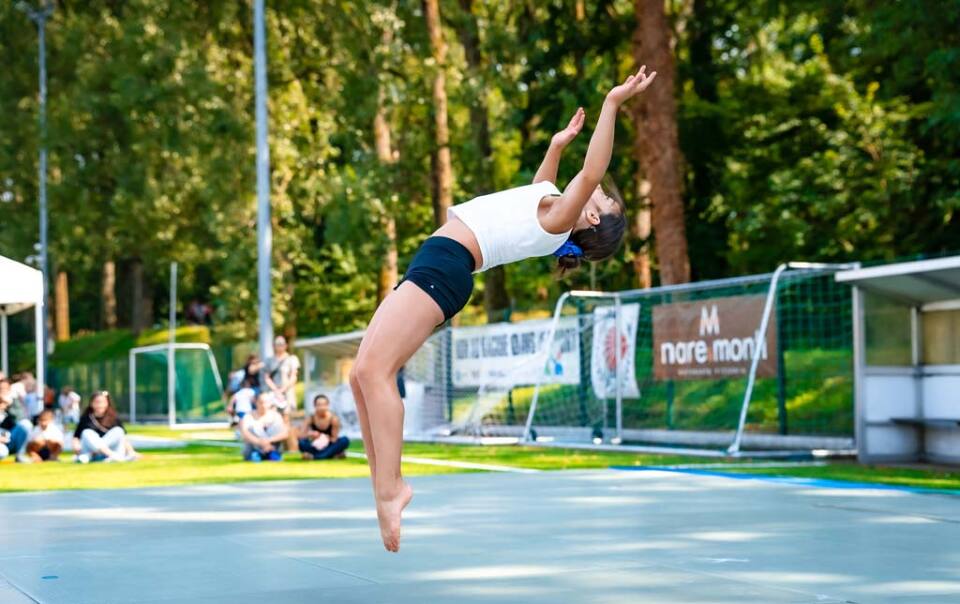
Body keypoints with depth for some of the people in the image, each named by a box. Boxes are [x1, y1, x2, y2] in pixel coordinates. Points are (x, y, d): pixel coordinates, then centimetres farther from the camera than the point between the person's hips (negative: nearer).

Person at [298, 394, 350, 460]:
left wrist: (327, 439, -28)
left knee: (345, 440, -30)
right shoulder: (311, 418, -9)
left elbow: (334, 439, -9)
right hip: (316, 447, 0)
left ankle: (315, 456, -30)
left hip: (329, 446, 0)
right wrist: (310, 434, -31)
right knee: (302, 443, -30)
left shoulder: (333, 418, -13)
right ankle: (332, 454, -26)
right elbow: (301, 436, -12)